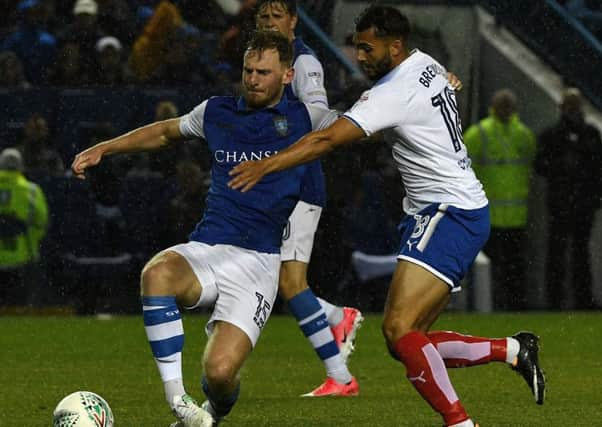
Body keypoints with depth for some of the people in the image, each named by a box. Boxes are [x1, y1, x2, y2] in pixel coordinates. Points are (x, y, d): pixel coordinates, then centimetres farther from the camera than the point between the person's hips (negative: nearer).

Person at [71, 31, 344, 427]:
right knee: (157, 273, -36)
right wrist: (102, 149, 29)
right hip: (204, 250, 3)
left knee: (220, 371, -21)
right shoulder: (217, 112, 15)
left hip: (257, 261, -3)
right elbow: (166, 132, 33)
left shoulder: (305, 118, 6)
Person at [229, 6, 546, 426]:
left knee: (400, 329, -21)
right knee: (408, 342, 7)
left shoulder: (395, 92, -18)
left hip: (449, 214, -10)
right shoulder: (428, 65, 11)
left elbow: (328, 139, -26)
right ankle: (515, 350, 13)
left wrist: (265, 166, -28)